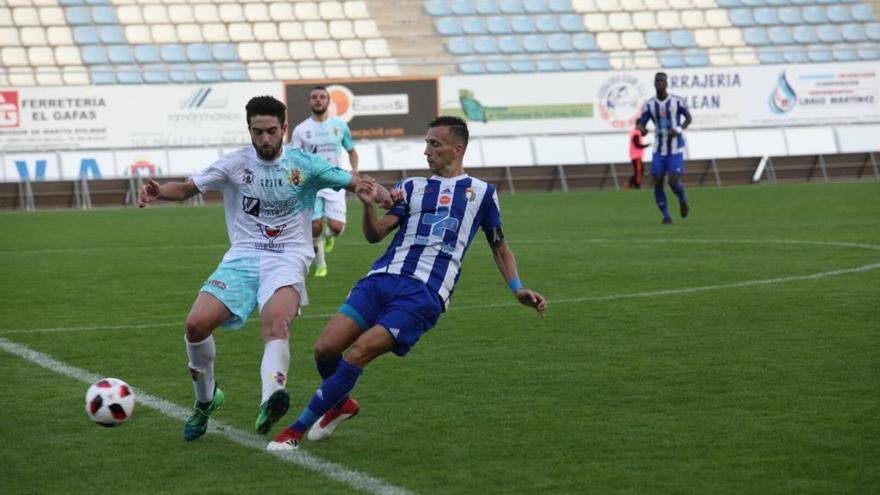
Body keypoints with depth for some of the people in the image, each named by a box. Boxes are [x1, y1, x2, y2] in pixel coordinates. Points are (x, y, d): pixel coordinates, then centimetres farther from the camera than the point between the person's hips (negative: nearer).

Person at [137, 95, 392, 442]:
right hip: (243, 257, 2)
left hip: (288, 259, -2)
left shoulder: (303, 165, 4)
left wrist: (380, 192, -15)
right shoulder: (235, 164, 5)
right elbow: (187, 188, 3)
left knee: (276, 322, -34)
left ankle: (269, 403, -57)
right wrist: (158, 191, -18)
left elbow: (354, 182, 6)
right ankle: (205, 398, 12)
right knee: (197, 324, -16)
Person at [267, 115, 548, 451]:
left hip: (424, 294, -4)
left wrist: (518, 290, 9)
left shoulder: (481, 193, 14)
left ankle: (296, 430, -10)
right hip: (382, 279, 4)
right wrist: (369, 206, -11)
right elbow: (376, 234, 9)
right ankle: (341, 404, 22)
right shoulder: (412, 188, 19)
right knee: (326, 348, -11)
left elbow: (500, 249, 22)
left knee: (357, 355, -20)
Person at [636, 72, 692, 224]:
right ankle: (666, 215, 11)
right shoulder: (649, 105, -1)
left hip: (676, 150, -3)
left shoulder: (677, 102, -7)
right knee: (657, 183, -4)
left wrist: (679, 129, -15)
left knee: (673, 183, -13)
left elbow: (688, 118, 4)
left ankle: (682, 199, 22)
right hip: (659, 150, 3)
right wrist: (642, 129, -24)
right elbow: (641, 124, 1)